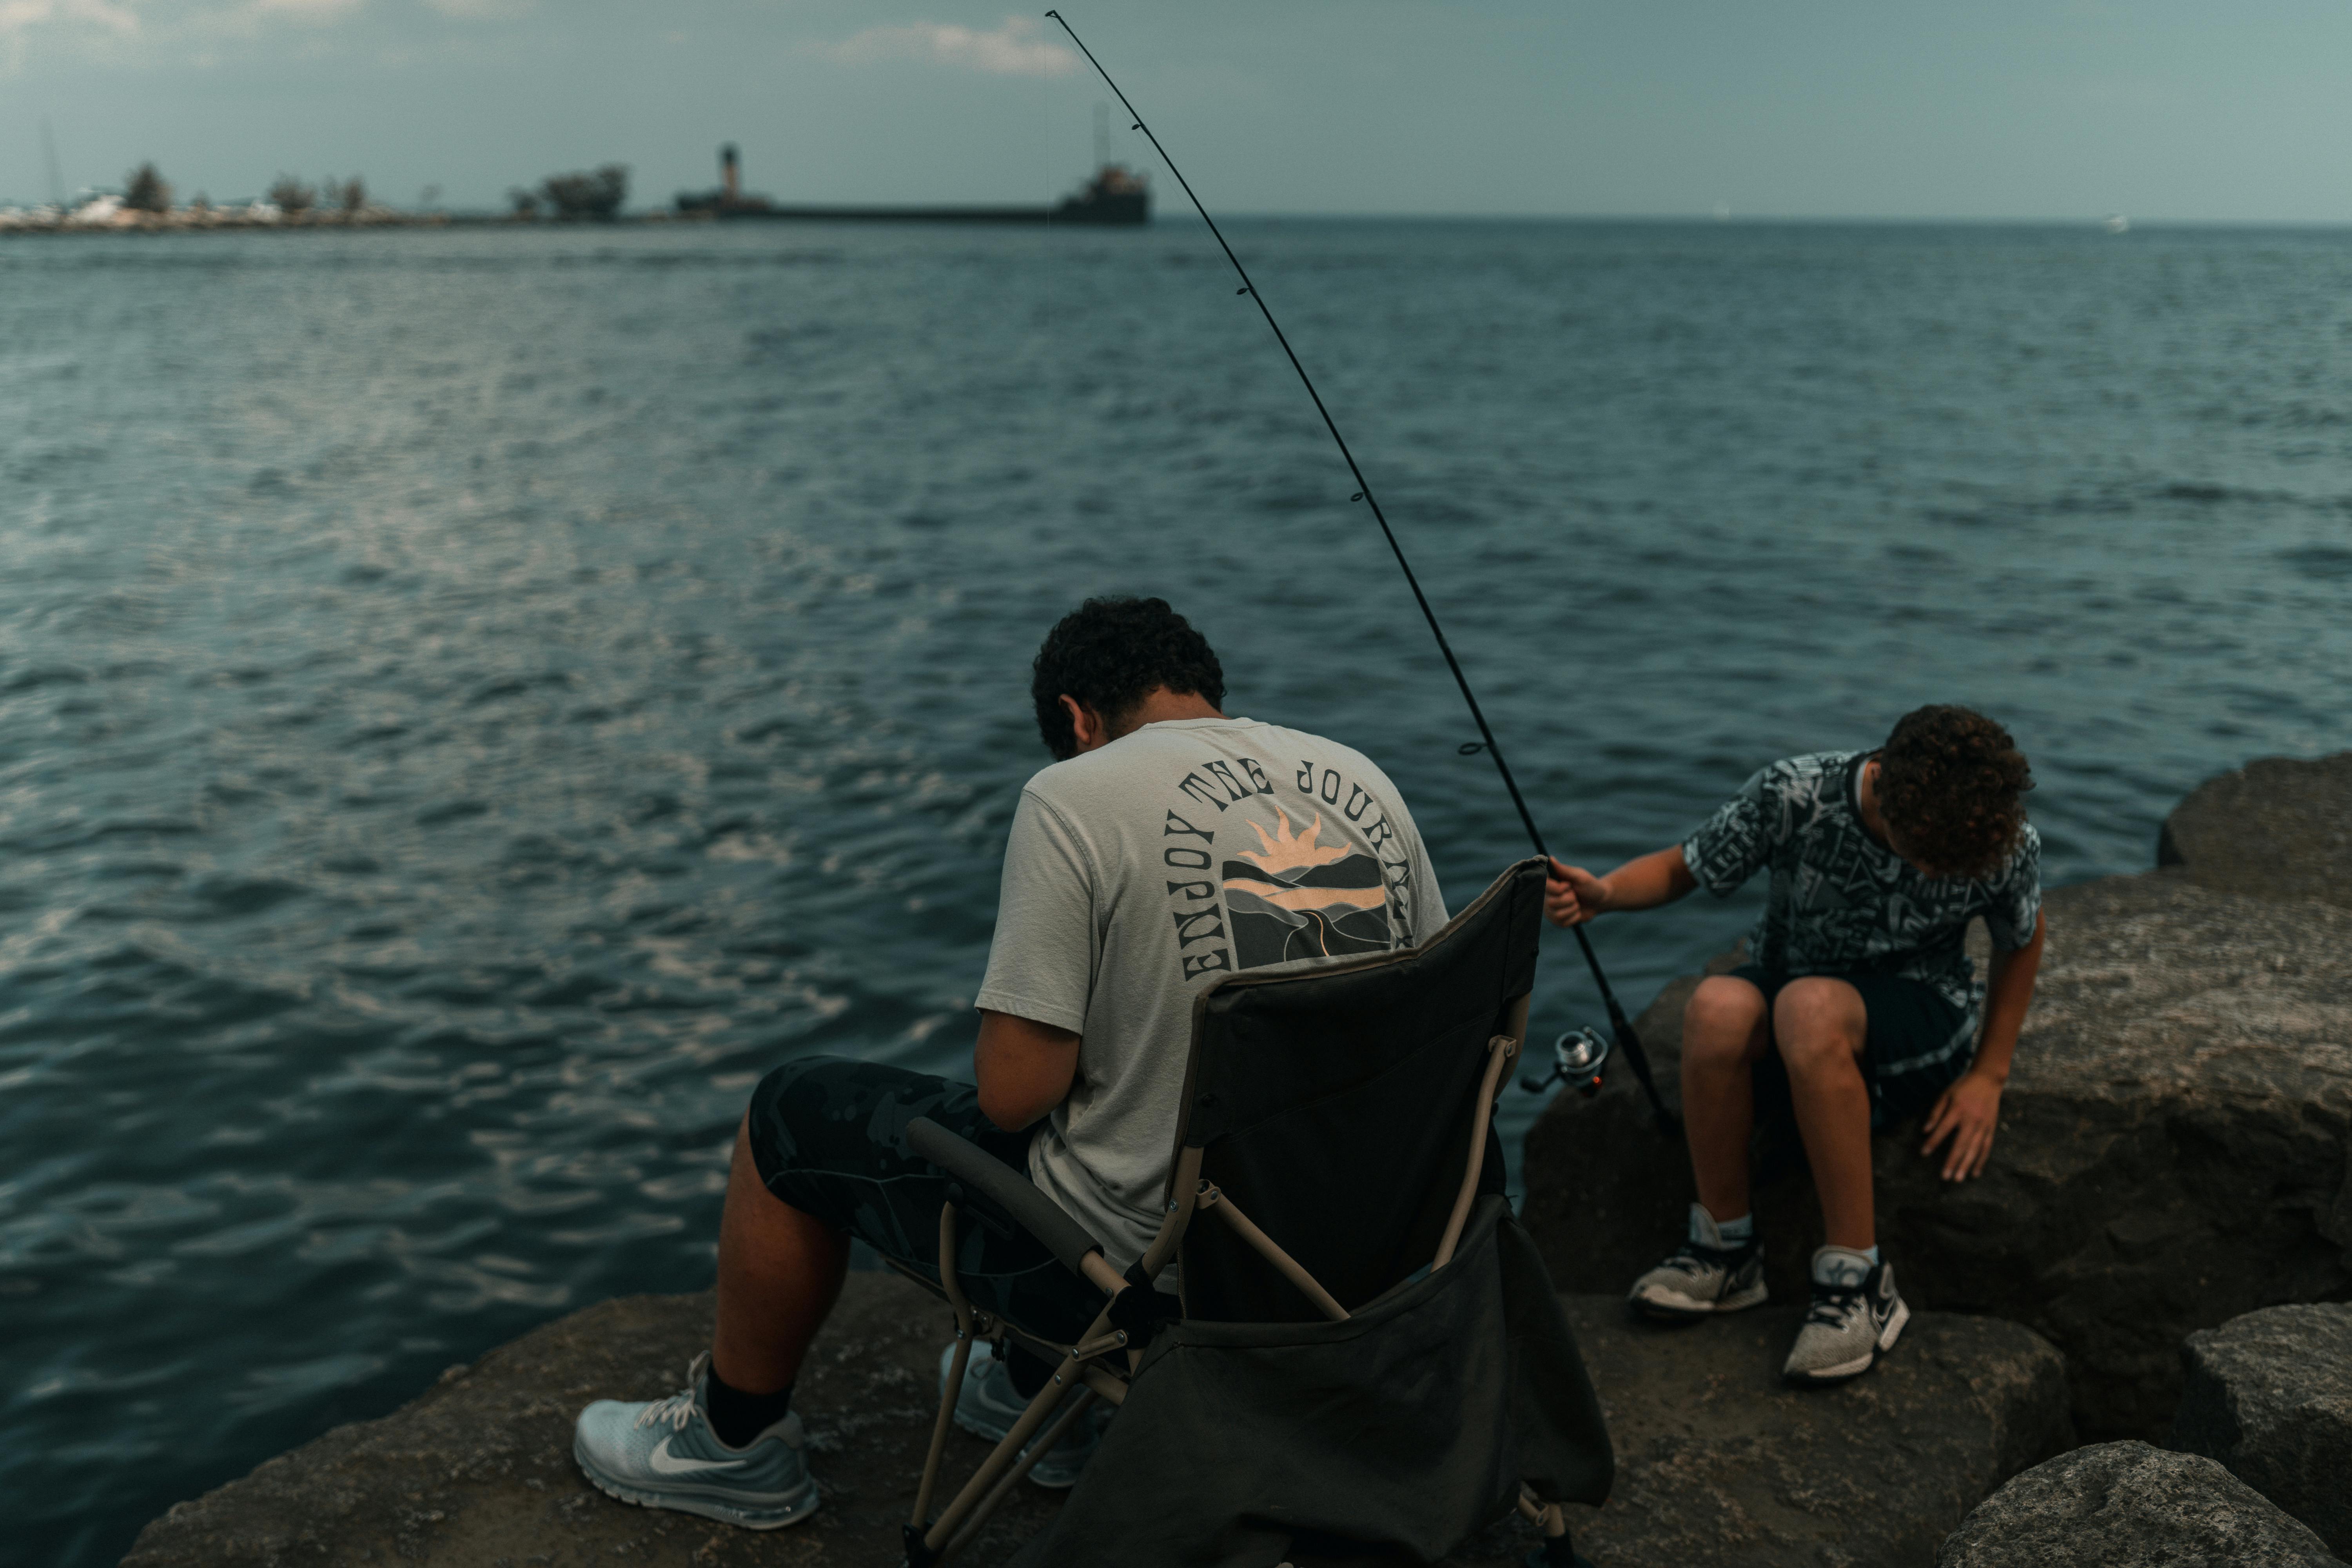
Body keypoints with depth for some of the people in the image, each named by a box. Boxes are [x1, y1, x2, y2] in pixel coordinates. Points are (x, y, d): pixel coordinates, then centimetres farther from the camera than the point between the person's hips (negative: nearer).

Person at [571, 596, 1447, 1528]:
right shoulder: (1366, 783, 3)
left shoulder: (1074, 795, -16)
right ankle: (1041, 1399, 45)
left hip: (1140, 1257, -7)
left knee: (791, 1117, 15)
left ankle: (736, 1443, 37)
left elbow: (1013, 1092, -19)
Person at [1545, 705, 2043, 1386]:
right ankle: (1725, 1247, -15)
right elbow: (1683, 868, -7)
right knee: (1718, 1007, -36)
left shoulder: (2007, 844, -17)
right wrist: (1605, 891, -28)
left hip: (1919, 1012, -1)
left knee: (1810, 1008, -38)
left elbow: (2022, 941, 5)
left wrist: (1988, 1076, 1)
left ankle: (1858, 1279, -28)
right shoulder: (1795, 795, -21)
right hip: (1788, 987, 2)